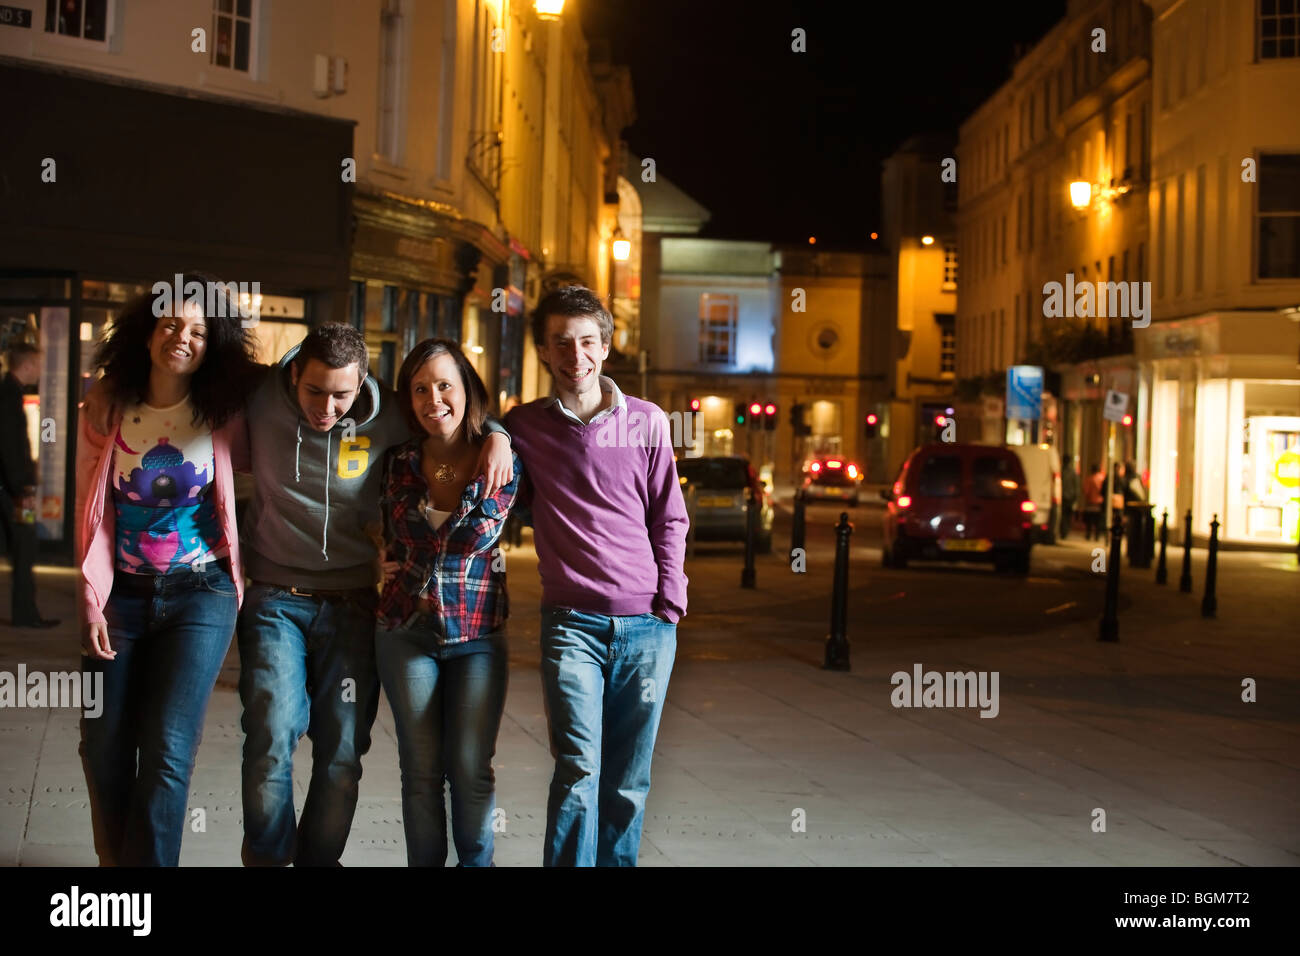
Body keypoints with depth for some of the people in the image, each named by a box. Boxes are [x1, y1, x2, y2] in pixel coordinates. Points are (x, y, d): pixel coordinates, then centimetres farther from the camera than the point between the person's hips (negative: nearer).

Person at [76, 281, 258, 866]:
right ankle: (115, 859, 28)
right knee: (104, 747, 6)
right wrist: (92, 603, -2)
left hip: (199, 596, -2)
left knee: (167, 749, -11)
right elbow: (90, 515, 3)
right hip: (122, 597, 2)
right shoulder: (105, 415, 1)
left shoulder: (224, 419, -2)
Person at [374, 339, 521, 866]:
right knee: (421, 769, 3)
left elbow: (479, 532, -5)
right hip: (406, 630, 2)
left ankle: (477, 862, 15)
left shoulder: (500, 461, -4)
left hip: (477, 633, -2)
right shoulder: (397, 463, 2)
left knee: (471, 768, -2)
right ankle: (424, 863, 15)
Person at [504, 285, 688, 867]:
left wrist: (670, 604, 3)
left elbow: (669, 519, 11)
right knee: (579, 773, -13)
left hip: (647, 624, 1)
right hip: (572, 621, -1)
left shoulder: (646, 422, 7)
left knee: (628, 784, 5)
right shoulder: (525, 427, 6)